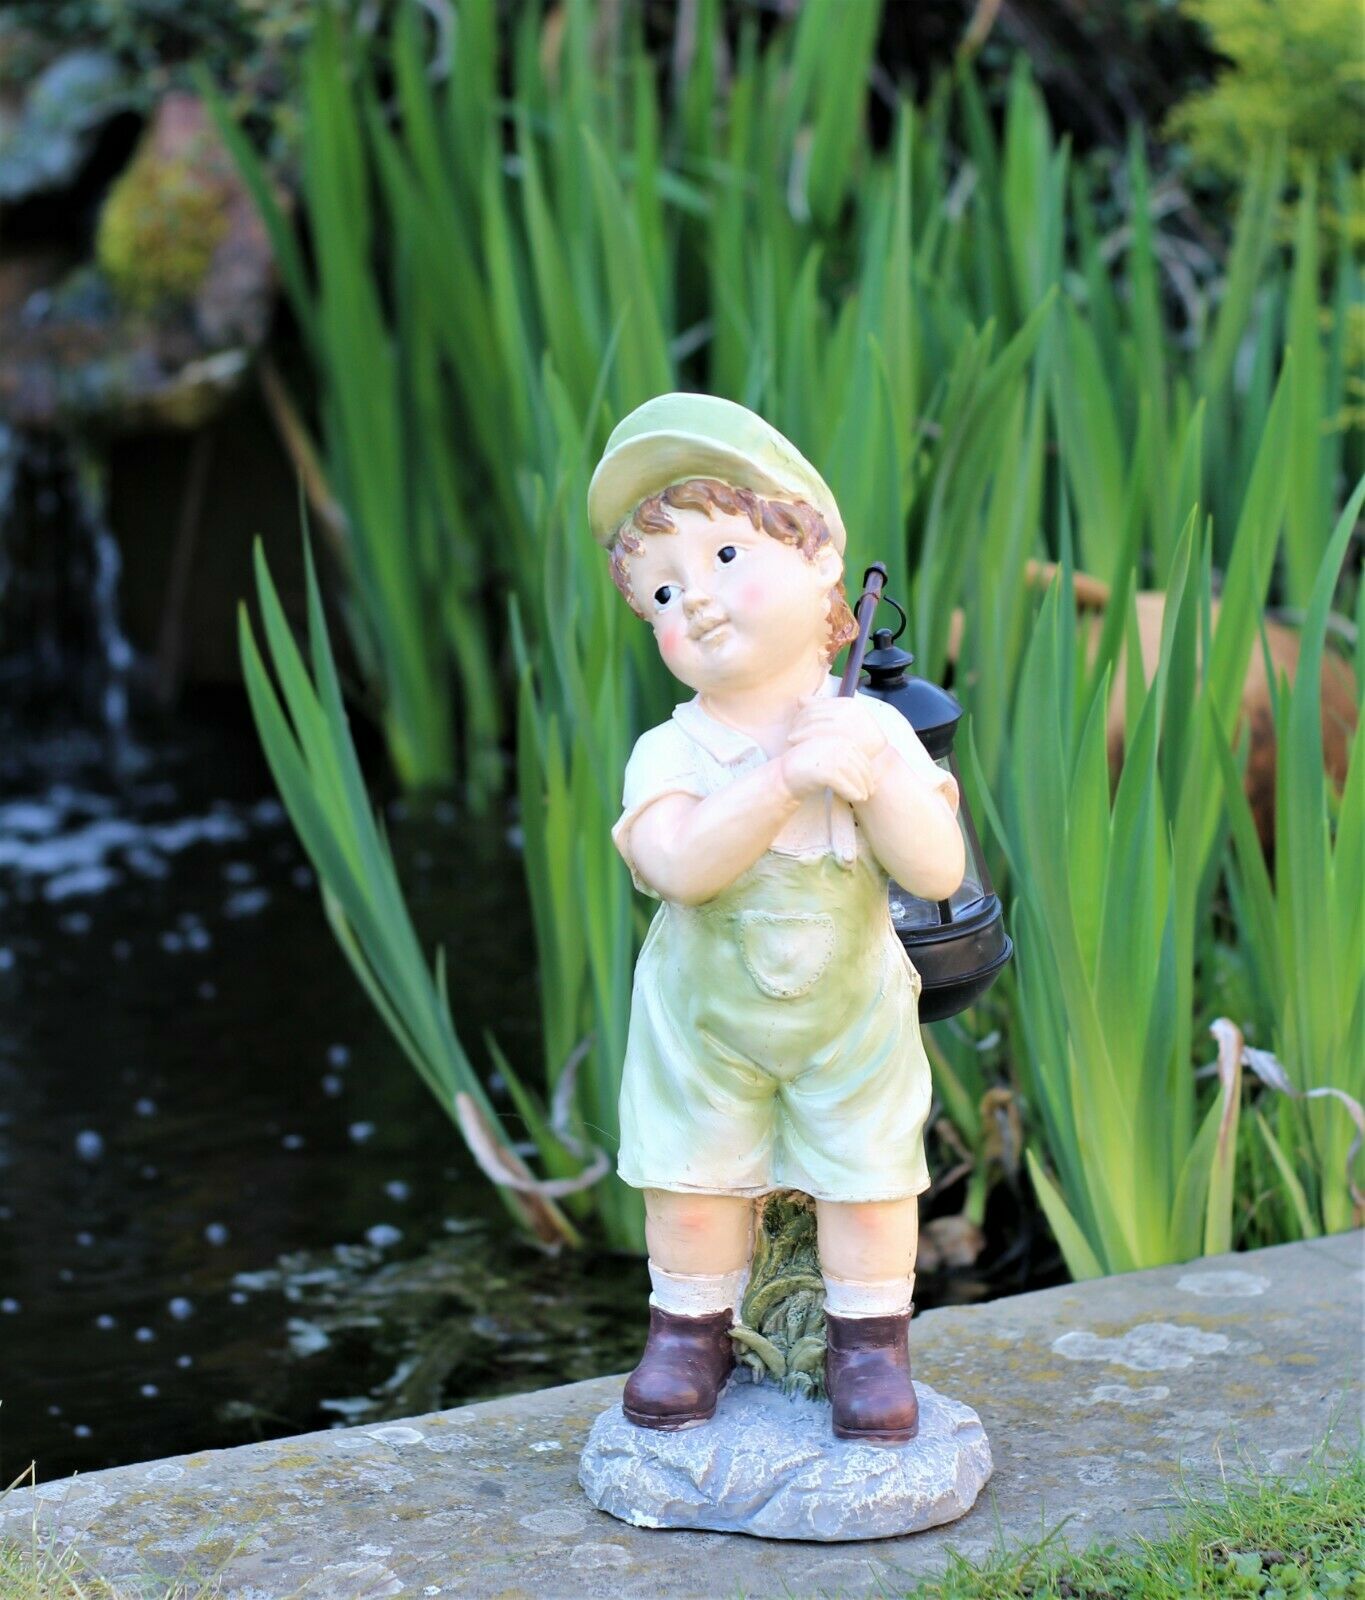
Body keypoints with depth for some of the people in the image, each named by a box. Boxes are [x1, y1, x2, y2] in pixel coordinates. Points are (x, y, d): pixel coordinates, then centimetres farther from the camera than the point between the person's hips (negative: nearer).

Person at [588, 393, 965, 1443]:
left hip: (850, 1015, 0)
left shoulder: (870, 730, -12)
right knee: (692, 1188, 7)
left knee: (868, 1179, 6)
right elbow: (678, 865, -32)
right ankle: (691, 1331, 28)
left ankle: (871, 1339, 25)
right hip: (704, 1022, 0)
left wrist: (877, 783, -32)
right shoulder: (671, 752, -15)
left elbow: (940, 873, -17)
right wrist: (785, 777, -37)